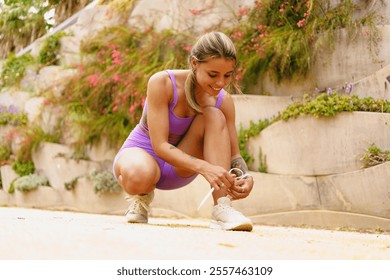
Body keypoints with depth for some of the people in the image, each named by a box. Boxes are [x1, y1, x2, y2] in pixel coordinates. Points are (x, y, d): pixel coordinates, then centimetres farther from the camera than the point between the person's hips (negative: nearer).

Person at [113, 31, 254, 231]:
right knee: (139, 176, -43)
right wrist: (204, 167, -43)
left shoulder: (223, 101, -12)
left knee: (214, 116, -24)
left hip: (178, 170, 4)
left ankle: (222, 208, -29)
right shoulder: (162, 83, -24)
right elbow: (160, 145, -28)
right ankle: (141, 196, -3)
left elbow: (233, 154, -8)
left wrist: (246, 177, -32)